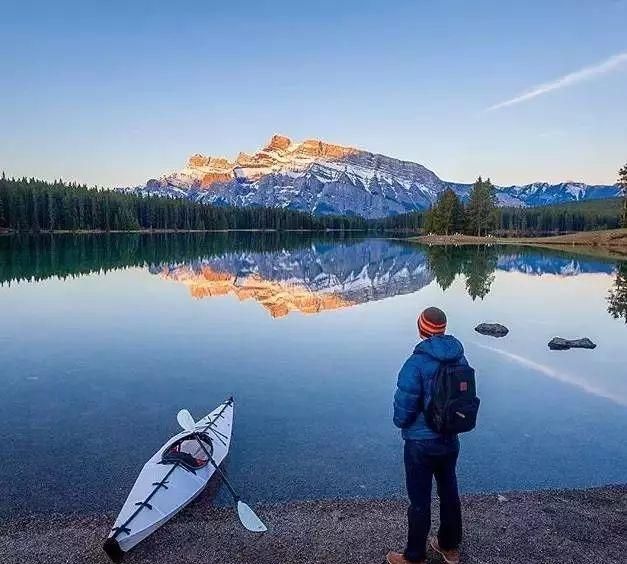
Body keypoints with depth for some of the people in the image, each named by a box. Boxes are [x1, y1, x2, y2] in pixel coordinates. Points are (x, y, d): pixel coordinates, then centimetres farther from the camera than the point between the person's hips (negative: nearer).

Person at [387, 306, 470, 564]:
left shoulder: (417, 364, -25)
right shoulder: (460, 359, -5)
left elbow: (403, 409, -21)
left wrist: (401, 422, 1)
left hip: (421, 443, -6)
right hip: (451, 440, 6)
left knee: (419, 501, 10)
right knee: (449, 493, 22)